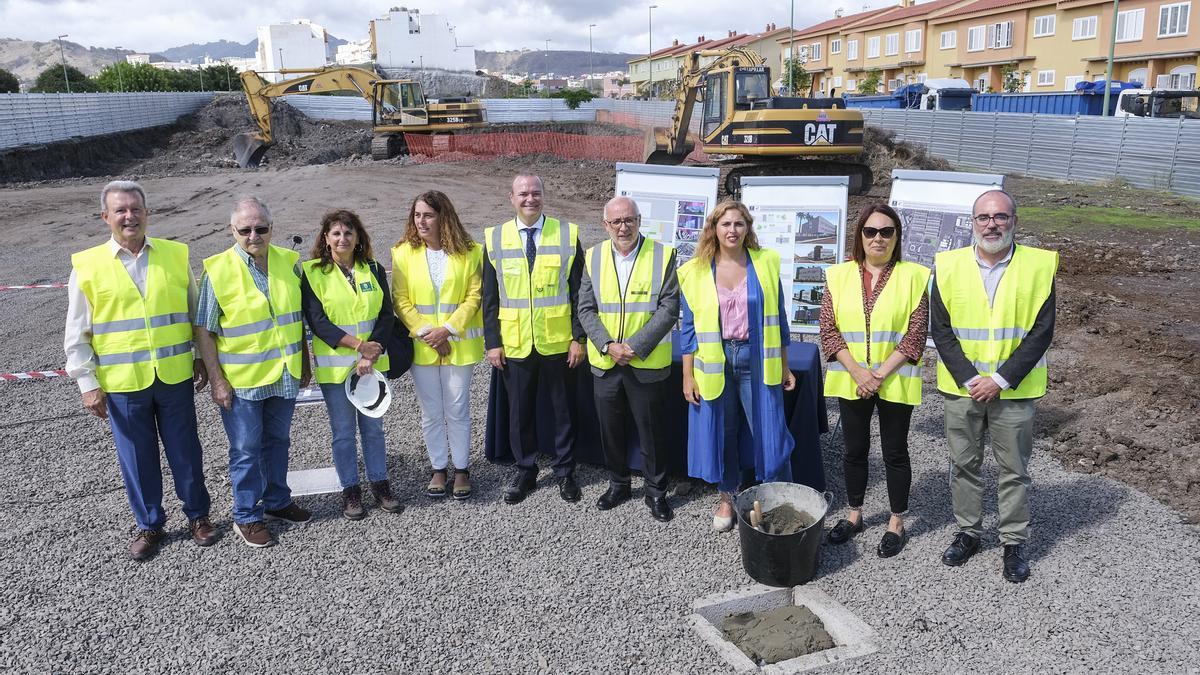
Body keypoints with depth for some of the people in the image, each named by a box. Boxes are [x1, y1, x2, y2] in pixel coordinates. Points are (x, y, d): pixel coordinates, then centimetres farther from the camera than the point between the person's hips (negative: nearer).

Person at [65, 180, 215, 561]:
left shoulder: (176, 255, 2)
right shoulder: (87, 266, -2)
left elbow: (196, 313, 10)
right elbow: (77, 335, 1)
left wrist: (201, 359, 7)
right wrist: (88, 384, -3)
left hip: (175, 376, 1)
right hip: (122, 382, -1)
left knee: (185, 451, 11)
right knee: (136, 457, 11)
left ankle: (198, 515, 29)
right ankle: (149, 524, 28)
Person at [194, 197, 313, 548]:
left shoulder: (288, 262, 1)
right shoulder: (217, 270, -12)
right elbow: (204, 331, -9)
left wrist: (305, 362, 12)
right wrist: (216, 380, -12)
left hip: (284, 375, 4)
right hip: (240, 381, -4)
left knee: (277, 441, 19)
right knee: (246, 450, 6)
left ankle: (277, 502, 36)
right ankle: (247, 517, 20)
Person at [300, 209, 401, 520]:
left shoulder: (373, 270, 4)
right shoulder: (313, 272, -5)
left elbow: (386, 315, 0)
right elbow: (317, 320, -11)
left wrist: (371, 355, -14)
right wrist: (358, 345, -18)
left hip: (372, 363, 3)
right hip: (334, 365, -2)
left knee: (373, 426, 11)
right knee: (343, 431, 6)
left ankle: (379, 484, 24)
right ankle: (350, 491, 19)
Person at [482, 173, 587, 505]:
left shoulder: (567, 234, -3)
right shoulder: (495, 239, 1)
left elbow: (579, 292, -1)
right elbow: (489, 298, 3)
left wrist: (579, 337, -5)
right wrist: (492, 342, -1)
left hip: (558, 343, -1)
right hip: (515, 344, 1)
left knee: (562, 409, 12)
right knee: (519, 411, 12)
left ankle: (564, 471, 28)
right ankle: (524, 470, 30)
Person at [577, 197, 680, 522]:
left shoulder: (662, 255, -6)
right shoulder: (594, 257, 2)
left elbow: (669, 308, -10)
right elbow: (586, 309, 1)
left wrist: (635, 346, -17)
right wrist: (608, 345, -13)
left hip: (647, 363, -3)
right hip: (605, 362, 3)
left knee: (652, 431, 7)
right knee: (610, 429, 15)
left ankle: (656, 492, 25)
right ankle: (618, 484, 34)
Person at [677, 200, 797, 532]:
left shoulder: (766, 263, 0)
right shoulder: (695, 271, -1)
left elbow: (777, 317, 6)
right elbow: (689, 327, 2)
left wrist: (784, 367, 7)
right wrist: (688, 376, 0)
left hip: (756, 359, 0)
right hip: (714, 362, 1)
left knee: (769, 433, 1)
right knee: (722, 432, 10)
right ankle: (727, 498, 29)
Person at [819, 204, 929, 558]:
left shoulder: (914, 276, -4)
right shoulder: (839, 275, 1)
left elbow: (915, 334, -9)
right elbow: (829, 330, -3)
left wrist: (880, 374, -15)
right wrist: (857, 372, -14)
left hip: (895, 382, -2)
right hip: (850, 380, 2)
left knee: (895, 451, 9)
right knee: (855, 449, 14)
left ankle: (896, 523, 23)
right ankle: (854, 515, 31)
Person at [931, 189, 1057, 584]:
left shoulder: (1038, 266, -5)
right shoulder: (949, 266, -2)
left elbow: (1041, 332, -8)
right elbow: (941, 330, -3)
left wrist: (1000, 380, -15)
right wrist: (968, 379, -12)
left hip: (1014, 390, -1)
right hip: (962, 388, 2)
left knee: (1014, 470, 9)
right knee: (964, 464, 13)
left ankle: (1013, 544, 24)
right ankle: (968, 533, 30)